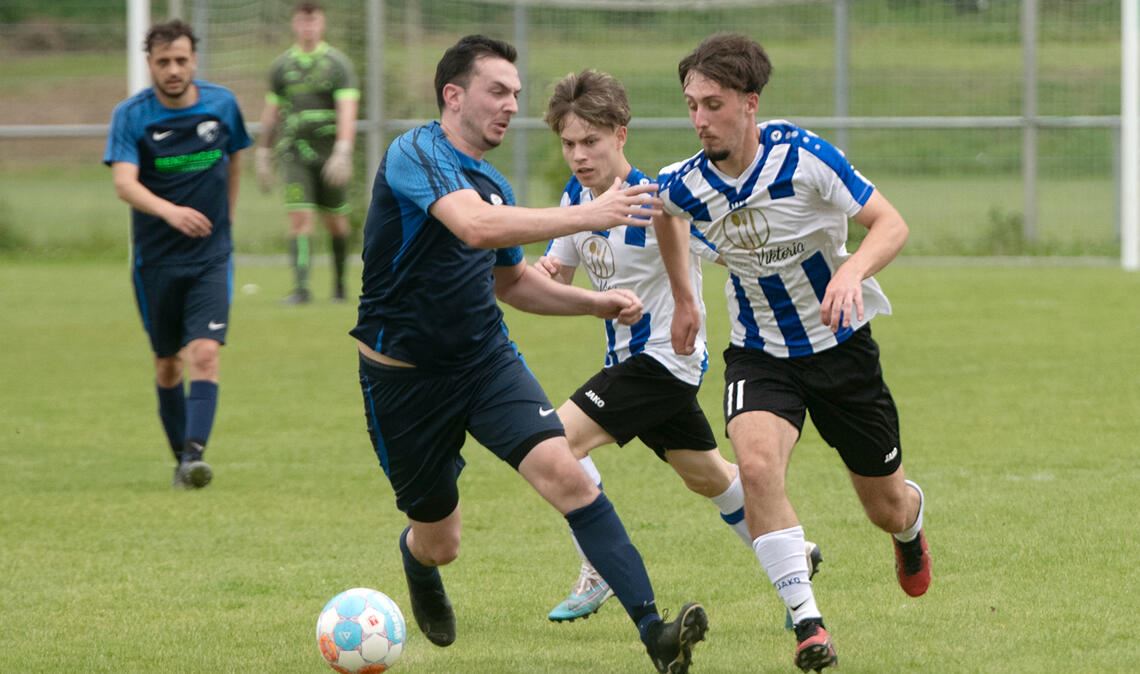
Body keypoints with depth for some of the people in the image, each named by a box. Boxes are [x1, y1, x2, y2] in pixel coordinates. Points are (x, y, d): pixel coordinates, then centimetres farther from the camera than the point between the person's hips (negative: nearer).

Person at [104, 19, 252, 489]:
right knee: (168, 363, 9)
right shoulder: (131, 116, -10)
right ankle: (181, 458, 24)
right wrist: (170, 211, -41)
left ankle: (195, 453, -25)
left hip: (211, 255, 0)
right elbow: (124, 183, -24)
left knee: (205, 353, -17)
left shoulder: (222, 105, -1)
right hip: (156, 258, 0)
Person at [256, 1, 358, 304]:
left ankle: (339, 283, 27)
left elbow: (347, 111, -13)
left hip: (330, 152, -1)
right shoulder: (282, 66, 8)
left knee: (335, 221, 8)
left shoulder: (338, 64, -3)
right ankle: (301, 287, -16)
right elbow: (271, 113, 16)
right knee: (299, 217, -13)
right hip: (295, 151, 1)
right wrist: (263, 155, 14)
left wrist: (343, 153, -26)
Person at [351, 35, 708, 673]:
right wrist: (589, 214, -40)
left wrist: (596, 302, 10)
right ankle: (416, 562, 50)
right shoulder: (415, 154, -16)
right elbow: (475, 227, -35)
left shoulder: (494, 185, 8)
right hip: (405, 375, -5)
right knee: (440, 541, 9)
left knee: (565, 472, -20)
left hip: (487, 358, 5)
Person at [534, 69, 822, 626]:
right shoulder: (577, 195, 0)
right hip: (627, 354, 8)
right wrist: (545, 271, -14)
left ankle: (598, 573, -10)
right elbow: (559, 277, 10)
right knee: (706, 476, 23)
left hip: (666, 357, -8)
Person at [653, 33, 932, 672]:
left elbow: (891, 224, -20)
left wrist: (852, 271, -39)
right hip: (760, 352, 1)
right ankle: (807, 620, -26)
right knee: (756, 463, -30)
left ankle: (912, 517, 52)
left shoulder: (802, 155, -22)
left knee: (886, 509, 11)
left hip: (840, 346, -1)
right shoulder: (685, 184, -12)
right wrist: (684, 299, 20)